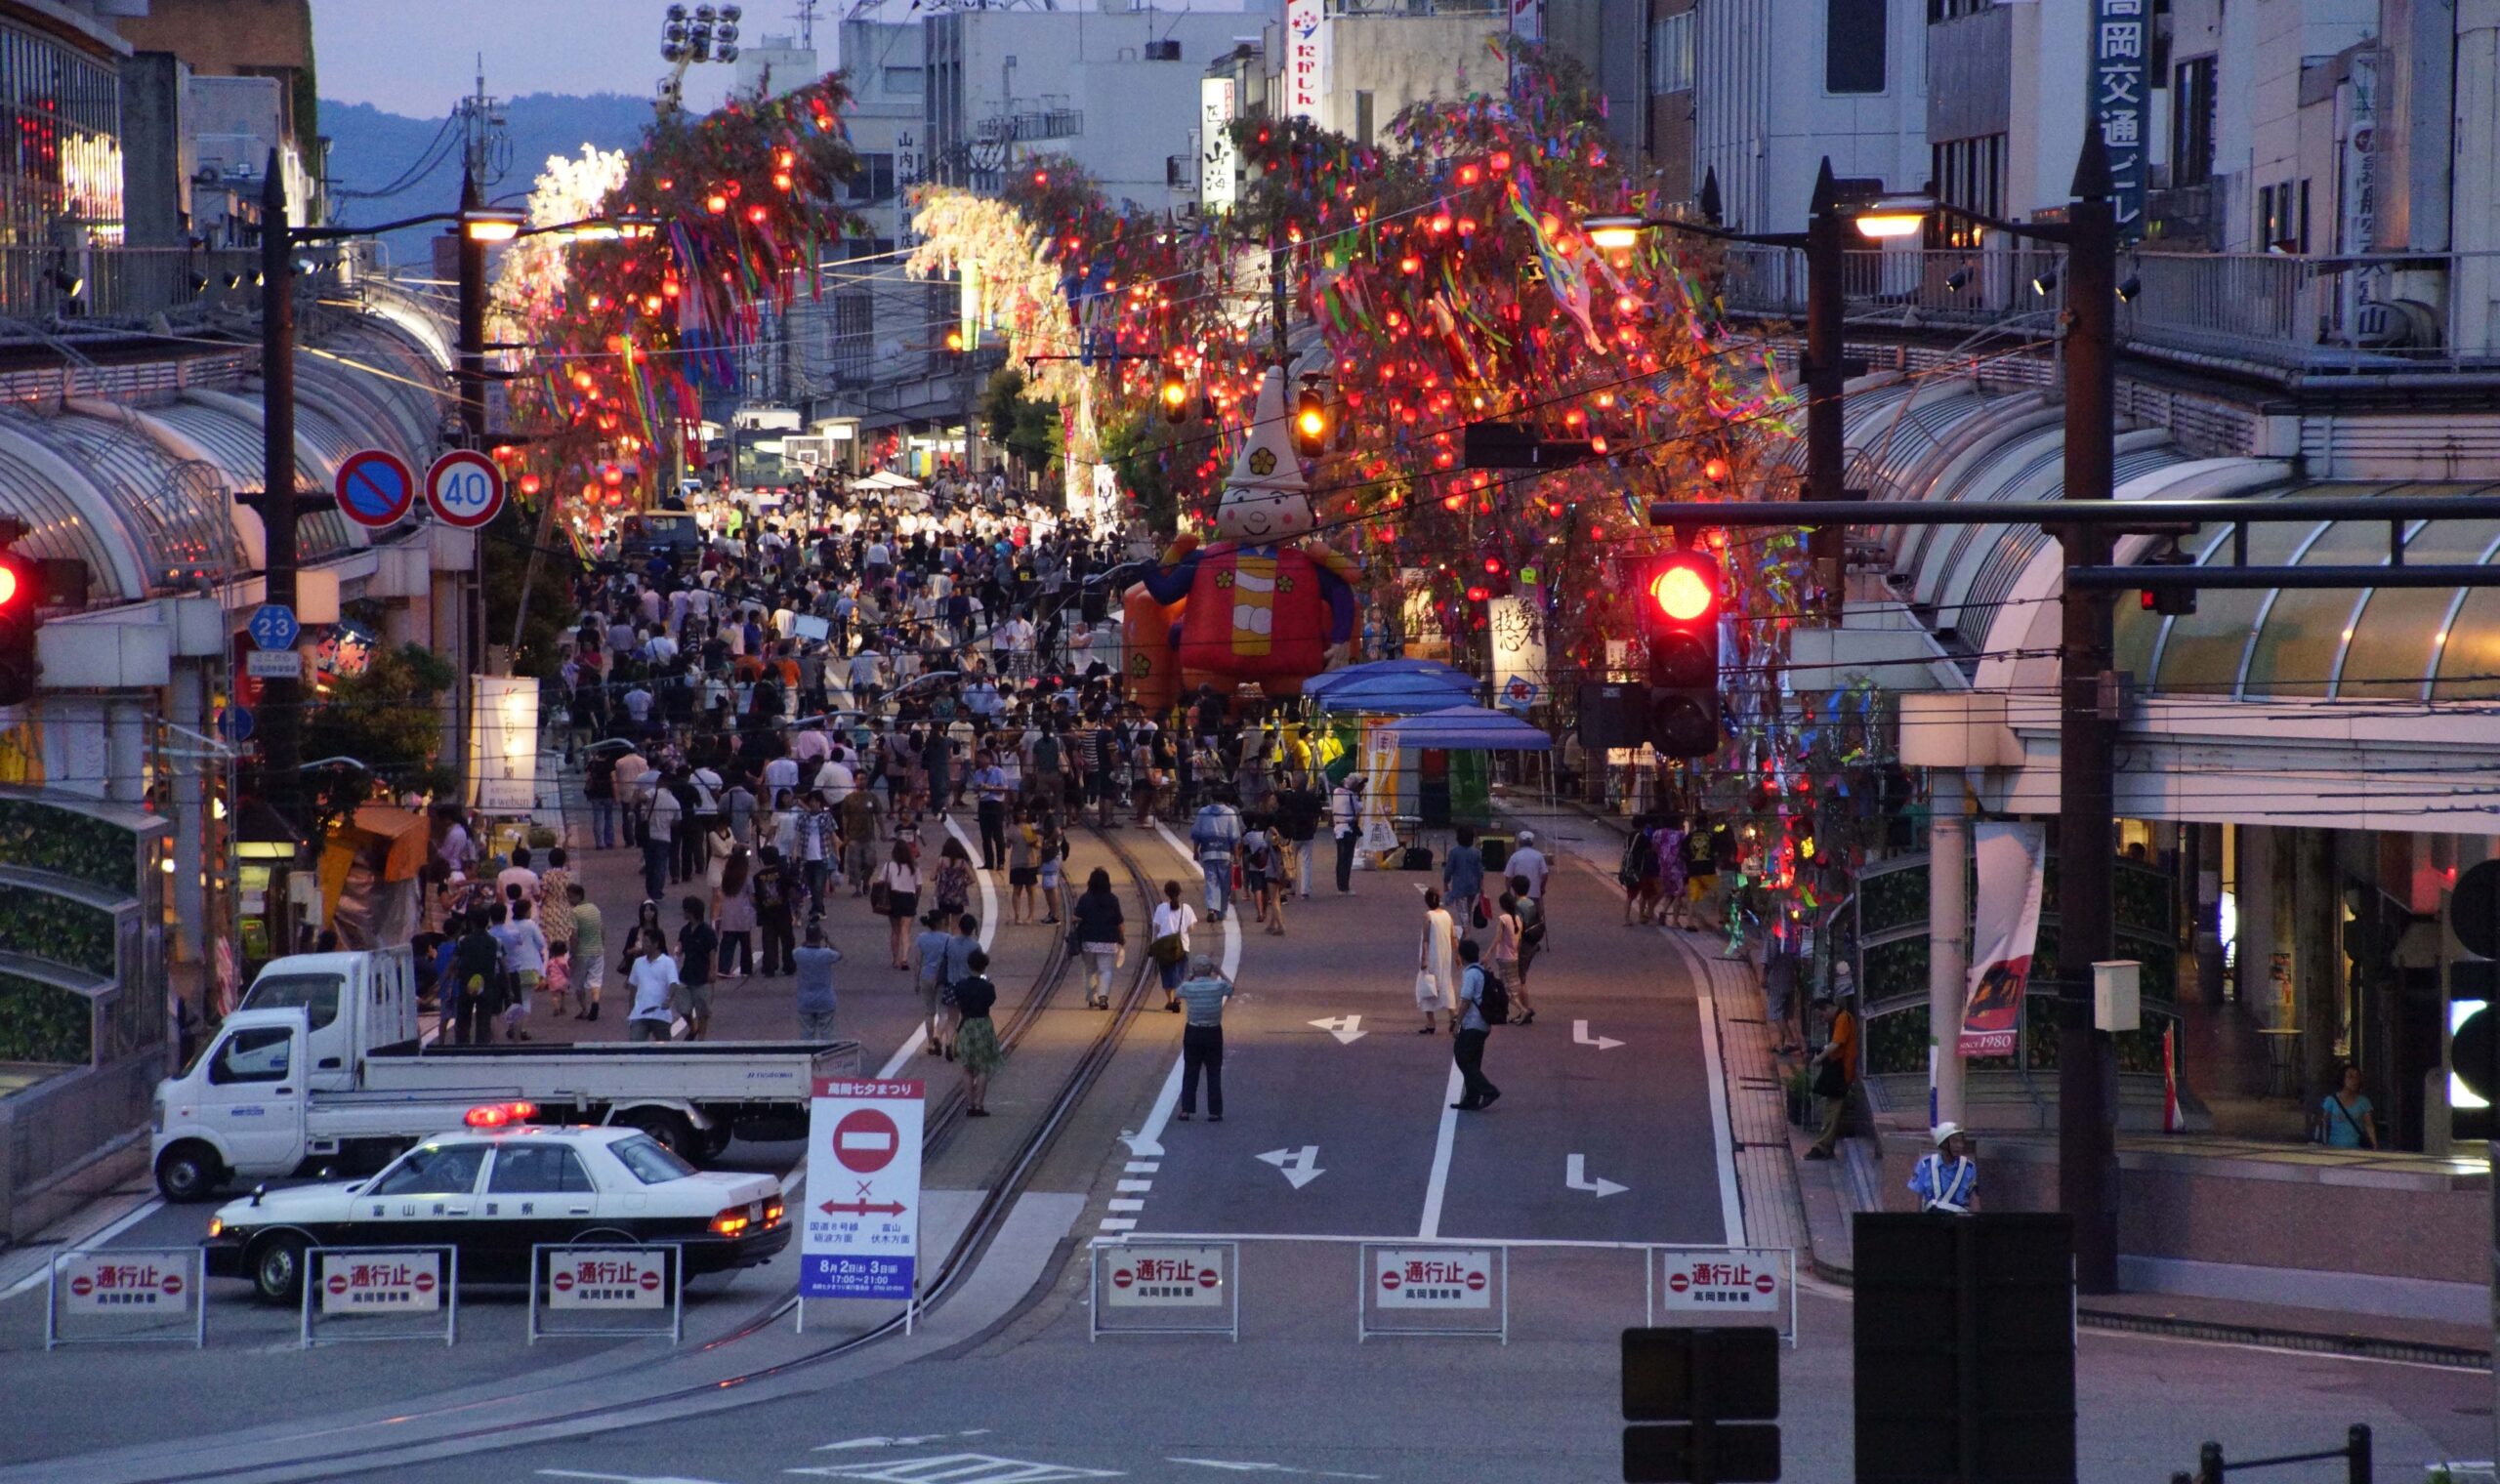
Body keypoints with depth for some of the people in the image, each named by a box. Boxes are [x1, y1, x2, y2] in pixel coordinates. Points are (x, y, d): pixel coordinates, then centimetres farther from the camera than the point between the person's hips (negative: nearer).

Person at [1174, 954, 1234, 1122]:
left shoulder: (1188, 988, -10)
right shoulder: (1219, 986, -11)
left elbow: (1179, 994, 14)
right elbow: (1231, 987, 13)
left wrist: (1191, 976, 13)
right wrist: (1219, 972, 14)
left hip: (1193, 1033, 0)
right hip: (1213, 1033, 0)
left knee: (1190, 1073, 11)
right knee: (1214, 1073, 8)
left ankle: (1186, 1110, 9)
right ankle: (1214, 1112, 7)